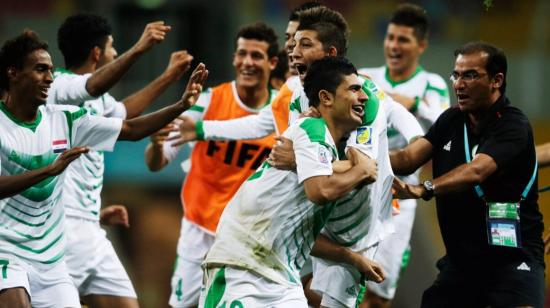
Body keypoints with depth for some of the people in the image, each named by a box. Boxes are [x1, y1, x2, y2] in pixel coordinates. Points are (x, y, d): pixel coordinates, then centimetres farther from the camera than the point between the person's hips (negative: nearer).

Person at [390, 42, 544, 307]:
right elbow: (409, 158, -3)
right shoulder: (451, 121, 9)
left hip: (513, 257, -7)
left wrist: (425, 189, -45)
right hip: (460, 258, 7)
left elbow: (476, 171, -30)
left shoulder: (513, 126, -14)